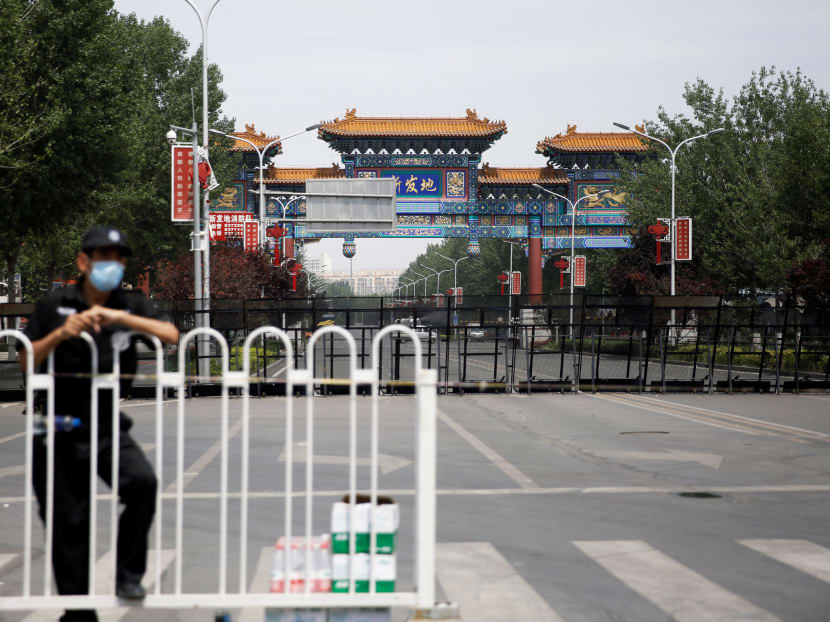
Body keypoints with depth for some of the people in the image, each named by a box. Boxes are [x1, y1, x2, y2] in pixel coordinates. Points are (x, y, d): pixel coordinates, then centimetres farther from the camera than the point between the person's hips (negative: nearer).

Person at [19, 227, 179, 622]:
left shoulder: (131, 305, 5)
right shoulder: (55, 306, 2)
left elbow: (171, 335, -11)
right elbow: (25, 361, 0)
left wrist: (121, 318, -20)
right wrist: (60, 334, -17)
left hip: (109, 427, 0)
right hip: (59, 429, 0)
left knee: (143, 482, -26)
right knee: (67, 523, 4)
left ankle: (128, 574, -8)